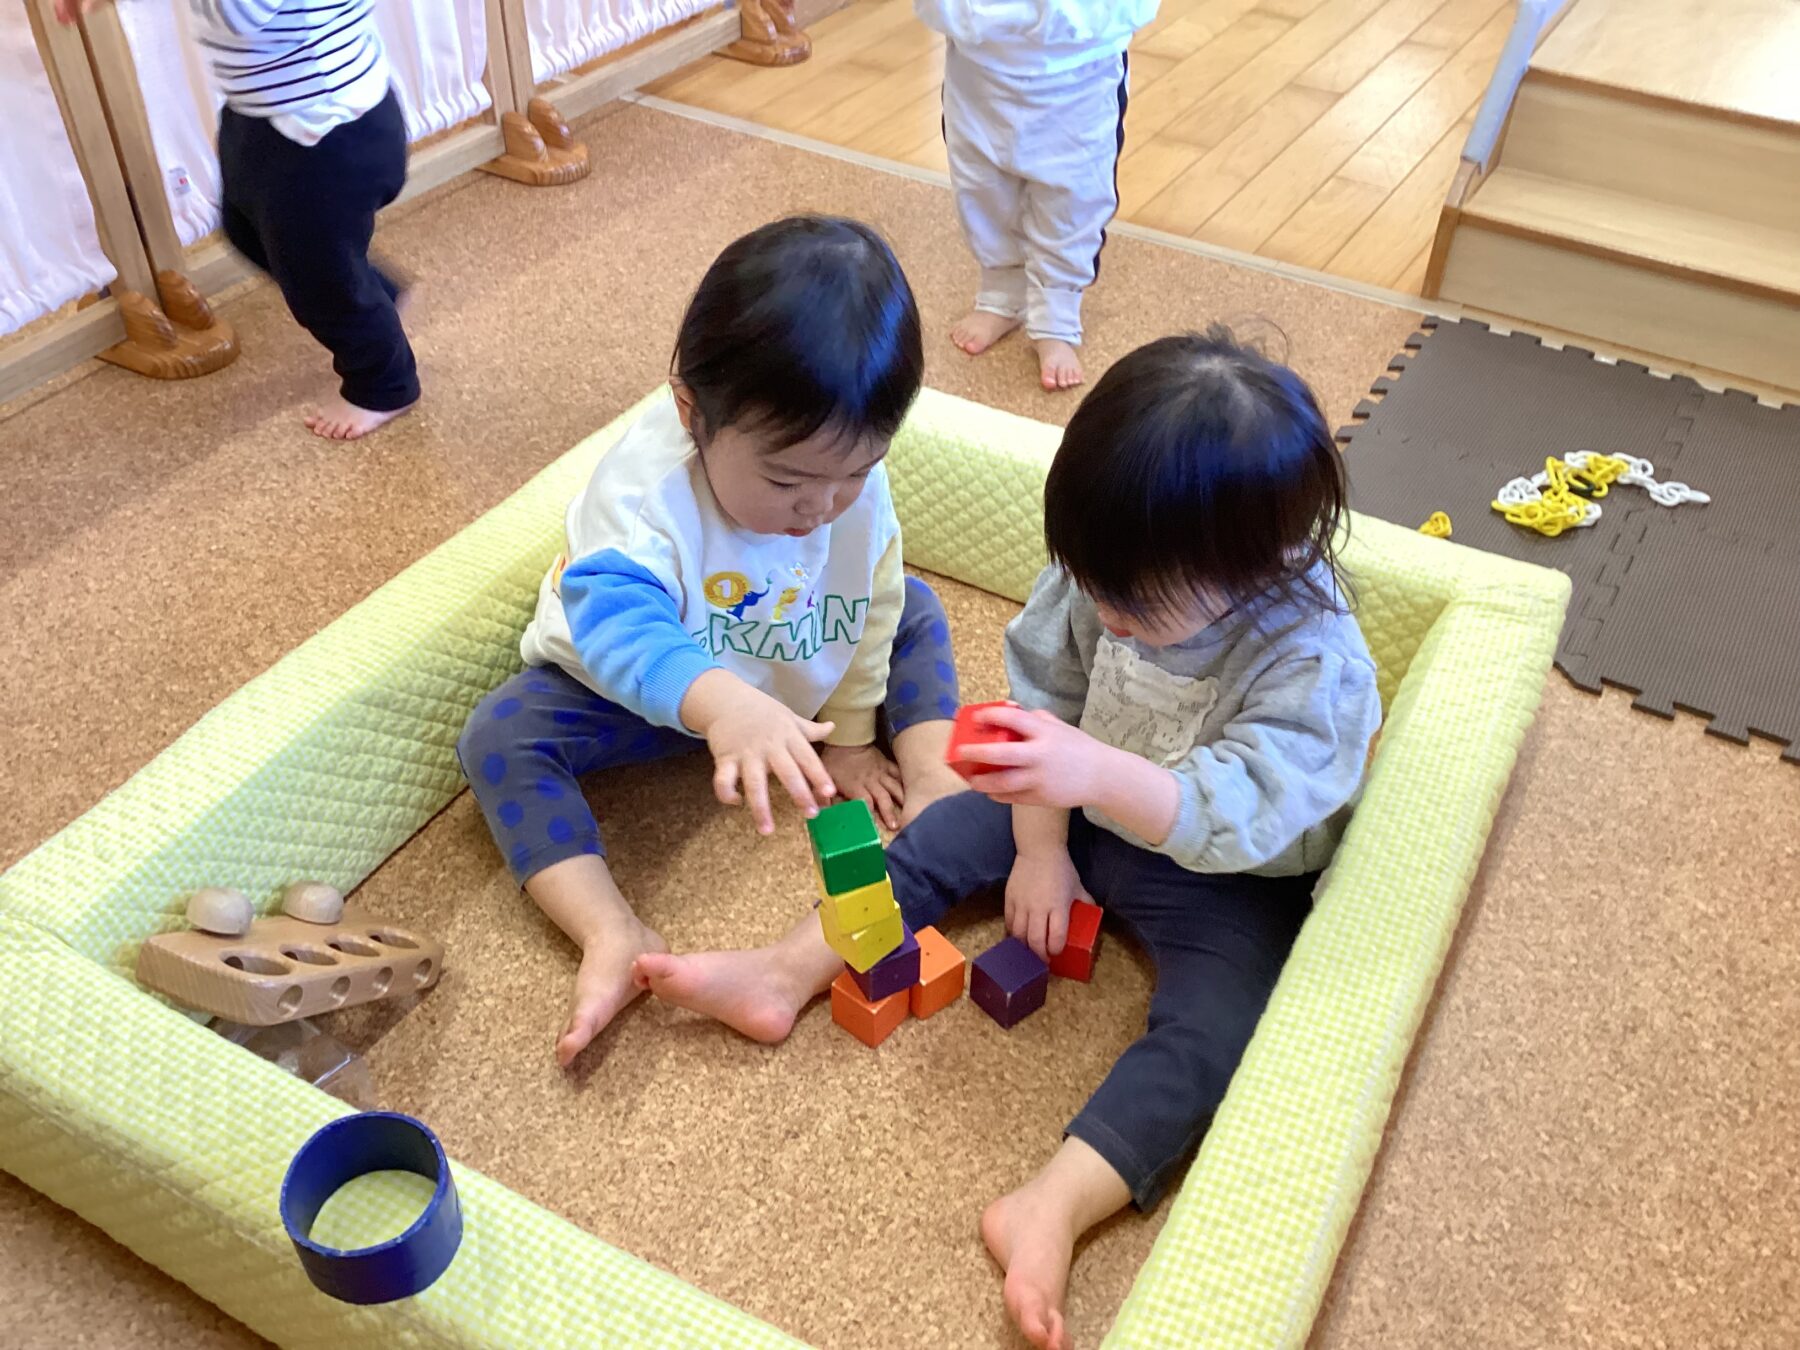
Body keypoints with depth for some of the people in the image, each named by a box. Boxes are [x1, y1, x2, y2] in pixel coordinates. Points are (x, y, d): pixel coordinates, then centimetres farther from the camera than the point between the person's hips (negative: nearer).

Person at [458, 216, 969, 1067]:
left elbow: (869, 607, -6)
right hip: (633, 695, -3)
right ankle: (614, 938, -35)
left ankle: (934, 782, -12)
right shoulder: (643, 488, -38)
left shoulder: (853, 479, -21)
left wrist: (851, 739, -1)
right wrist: (722, 704, -73)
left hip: (798, 680, 4)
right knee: (501, 739, -26)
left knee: (911, 611, -4)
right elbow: (616, 625, -54)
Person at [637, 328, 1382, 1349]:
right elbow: (1047, 689, -6)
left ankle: (1053, 1207, -31)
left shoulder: (1312, 659, -32)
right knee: (954, 829, -3)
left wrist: (1096, 772, -57)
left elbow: (1243, 811, -41)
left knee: (1216, 1027, -27)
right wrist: (1040, 847, -5)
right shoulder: (1112, 575, -17)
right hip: (1087, 816, 5)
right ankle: (788, 974, 1)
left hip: (1228, 882, -5)